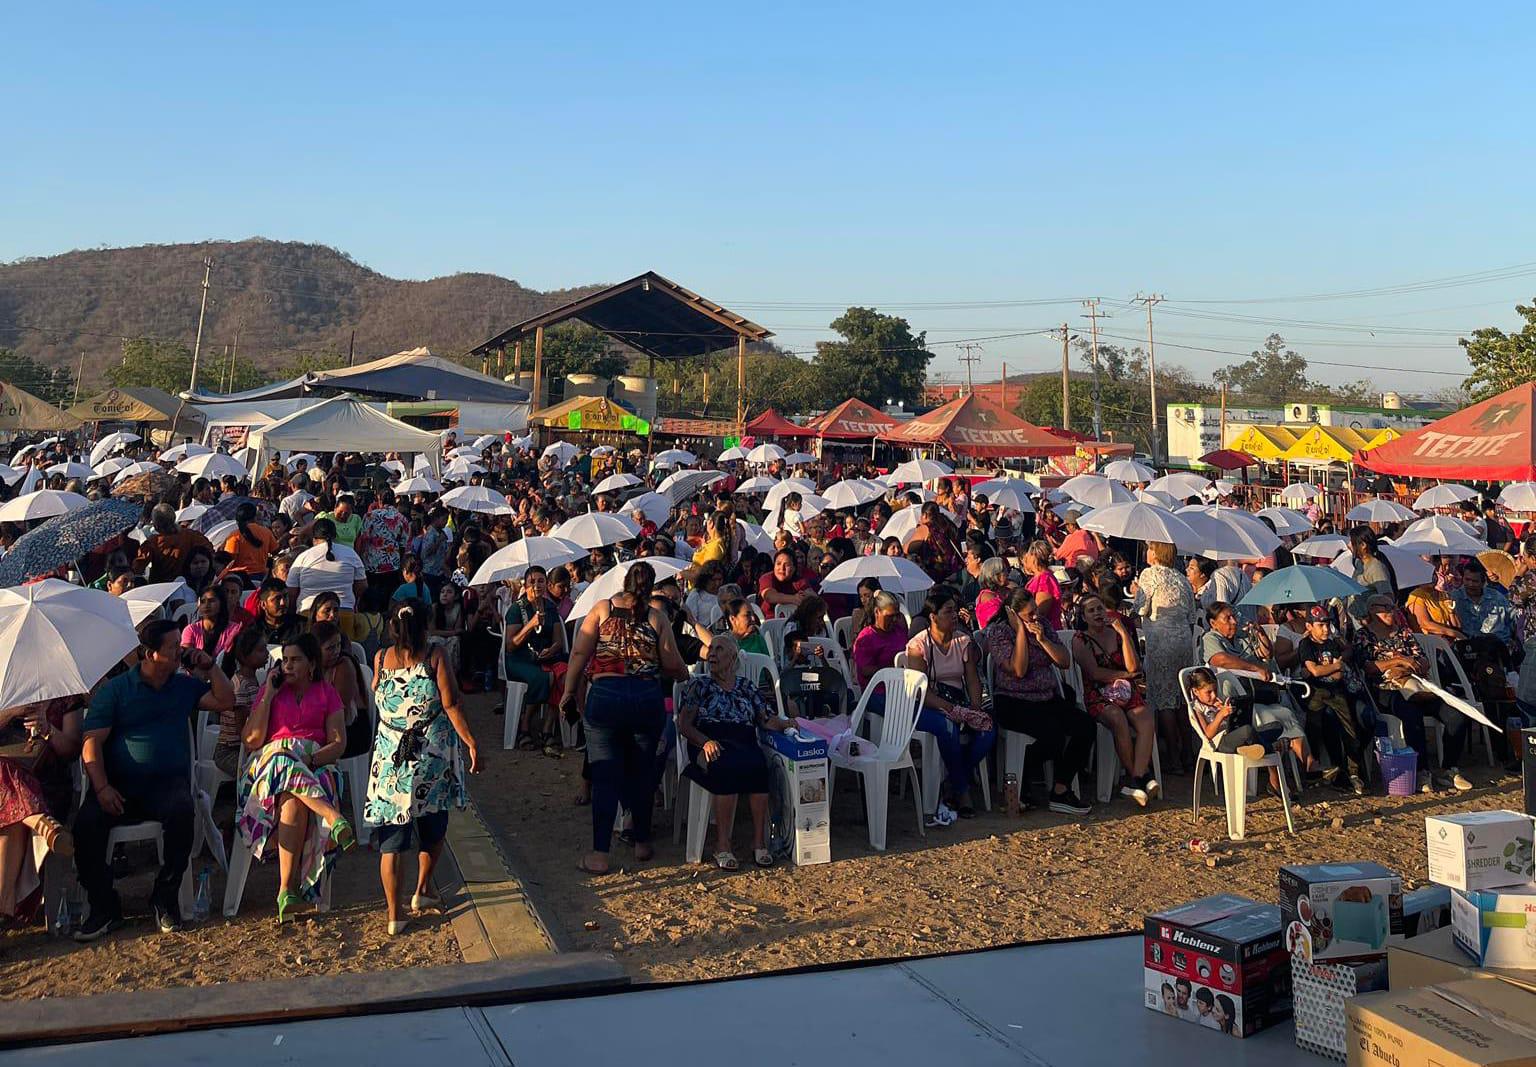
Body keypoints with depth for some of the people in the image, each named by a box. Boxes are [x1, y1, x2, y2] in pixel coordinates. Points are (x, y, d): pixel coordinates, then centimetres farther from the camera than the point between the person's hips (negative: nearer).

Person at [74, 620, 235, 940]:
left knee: (182, 811, -33)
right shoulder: (113, 690, 5)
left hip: (168, 782, 1)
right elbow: (92, 743, -3)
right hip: (120, 785, -1)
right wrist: (102, 788, -17)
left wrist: (209, 667, 5)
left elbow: (225, 701, 14)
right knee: (86, 822, -29)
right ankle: (104, 908, -11)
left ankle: (165, 898, -15)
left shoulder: (185, 685, 16)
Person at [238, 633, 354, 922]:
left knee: (294, 801, -37)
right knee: (285, 763, -40)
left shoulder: (327, 693, 17)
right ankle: (333, 816, -54)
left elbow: (339, 742, 6)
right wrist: (269, 694, 4)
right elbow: (251, 741, 5)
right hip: (272, 760, 1)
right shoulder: (270, 691, 19)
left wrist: (311, 760, -15)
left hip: (315, 765, -1)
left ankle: (287, 888, -41)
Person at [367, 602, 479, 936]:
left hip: (390, 756, 2)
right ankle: (422, 891, 30)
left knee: (391, 837, 5)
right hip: (432, 755, -1)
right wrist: (471, 743, -5)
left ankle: (393, 915, 5)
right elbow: (451, 706, -11)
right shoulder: (435, 657, -8)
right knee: (432, 827, 22)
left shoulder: (381, 658, 0)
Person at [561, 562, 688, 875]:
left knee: (605, 775, 1)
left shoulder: (601, 609, 3)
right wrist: (684, 673, 23)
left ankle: (599, 854, -1)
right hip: (647, 698, 1)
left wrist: (569, 692, 3)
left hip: (605, 695, -1)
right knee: (642, 772, 14)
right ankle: (642, 842, 25)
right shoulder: (656, 617, 3)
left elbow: (579, 653, -3)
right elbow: (673, 666, 2)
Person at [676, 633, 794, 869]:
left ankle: (759, 841, -29)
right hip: (711, 747, -2)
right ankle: (722, 846, -34)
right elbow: (683, 724, 6)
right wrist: (705, 742, -12)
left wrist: (784, 723, -3)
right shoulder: (698, 684, 16)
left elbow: (766, 719, 20)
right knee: (729, 768, -37)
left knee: (758, 766, -33)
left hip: (745, 744, 2)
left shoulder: (746, 687, 24)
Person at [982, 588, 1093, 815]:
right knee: (1053, 731, -32)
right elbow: (1018, 670, -17)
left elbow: (1065, 662, 6)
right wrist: (1020, 631, -14)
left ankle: (1061, 791, -14)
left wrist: (1043, 640, -9)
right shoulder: (998, 632, -6)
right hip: (1013, 703, -6)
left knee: (1085, 724, -19)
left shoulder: (1043, 627, 12)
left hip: (1048, 700, 6)